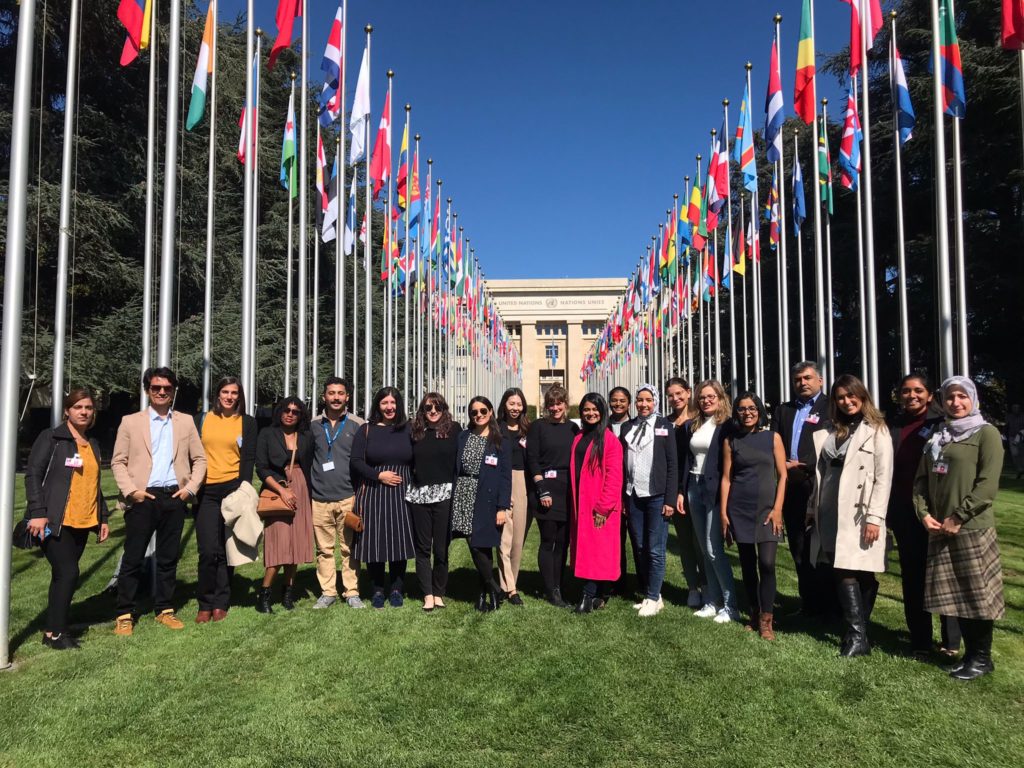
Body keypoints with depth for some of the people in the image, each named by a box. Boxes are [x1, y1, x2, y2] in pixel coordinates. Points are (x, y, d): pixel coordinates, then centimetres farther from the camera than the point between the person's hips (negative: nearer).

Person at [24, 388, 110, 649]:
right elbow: (33, 474, -9)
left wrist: (103, 518, 17)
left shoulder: (93, 444, 17)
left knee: (63, 575, 10)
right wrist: (38, 513, -18)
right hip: (56, 521, -6)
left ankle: (55, 628, 17)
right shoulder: (51, 438, -3)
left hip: (82, 523, 6)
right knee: (68, 573, -9)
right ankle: (54, 632, 4)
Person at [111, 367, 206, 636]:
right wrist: (131, 490, -9)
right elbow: (118, 462, 3)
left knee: (168, 558, 10)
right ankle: (125, 615, 13)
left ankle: (165, 610, 20)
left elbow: (199, 459, 11)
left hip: (174, 497, 2)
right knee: (133, 558, 2)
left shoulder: (186, 422, 10)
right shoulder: (131, 422, 5)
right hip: (143, 498, -2)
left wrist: (191, 488, 0)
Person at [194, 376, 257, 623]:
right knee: (208, 550, -7)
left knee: (226, 550, 4)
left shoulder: (247, 423, 8)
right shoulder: (201, 419, 11)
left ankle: (220, 604, 15)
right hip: (206, 492, 0)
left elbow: (248, 459, 4)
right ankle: (205, 604, 8)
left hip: (233, 490, 0)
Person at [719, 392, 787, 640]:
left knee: (766, 563, -11)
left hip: (766, 507, -1)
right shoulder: (730, 441, 6)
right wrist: (723, 512, 1)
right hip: (739, 508, 2)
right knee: (747, 564, 8)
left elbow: (782, 475, 1)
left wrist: (777, 509, -7)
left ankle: (766, 620, 1)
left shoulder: (773, 438, 3)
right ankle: (754, 614, 21)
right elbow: (726, 478, 5)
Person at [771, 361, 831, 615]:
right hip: (790, 487, 5)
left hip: (817, 485, -5)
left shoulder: (829, 407, 0)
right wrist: (784, 465, -6)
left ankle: (827, 603, 12)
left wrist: (800, 466, -13)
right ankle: (808, 603, 19)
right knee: (799, 548, 10)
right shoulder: (783, 410, 18)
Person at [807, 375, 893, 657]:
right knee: (843, 573, 2)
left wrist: (875, 517, -15)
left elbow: (883, 478, -8)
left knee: (856, 573, -4)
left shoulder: (877, 431, -1)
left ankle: (858, 636, 5)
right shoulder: (829, 431, 14)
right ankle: (857, 633, 7)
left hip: (858, 513, -4)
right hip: (831, 512, 4)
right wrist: (812, 508, 12)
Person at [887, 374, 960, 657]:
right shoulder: (892, 427, 5)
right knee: (912, 576, 8)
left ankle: (951, 642, 20)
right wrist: (887, 511, 2)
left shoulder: (941, 424, -2)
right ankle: (920, 641, 17)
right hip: (905, 513, 2)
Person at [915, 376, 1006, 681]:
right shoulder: (938, 437, 15)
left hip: (972, 528, -6)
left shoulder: (986, 433, -3)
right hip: (939, 530, 6)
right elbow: (922, 479, 14)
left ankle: (982, 657, 17)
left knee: (977, 592, 2)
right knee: (955, 593, 11)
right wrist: (924, 513, -1)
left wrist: (958, 517, -15)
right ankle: (970, 652, 24)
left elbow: (988, 484, -13)